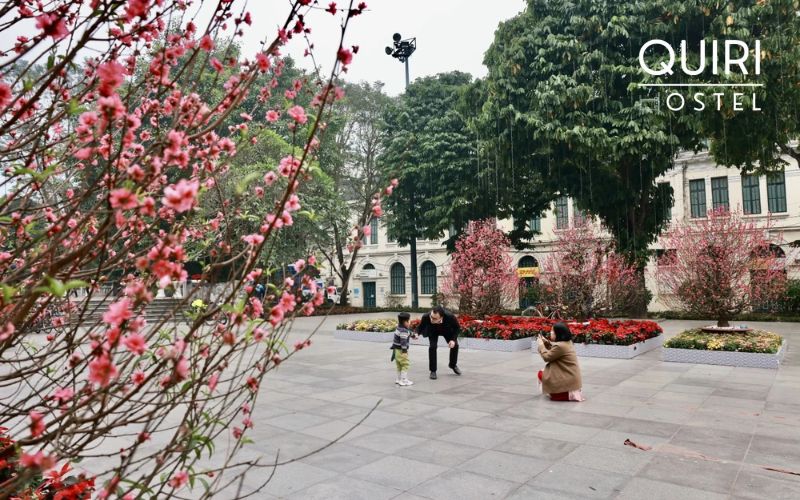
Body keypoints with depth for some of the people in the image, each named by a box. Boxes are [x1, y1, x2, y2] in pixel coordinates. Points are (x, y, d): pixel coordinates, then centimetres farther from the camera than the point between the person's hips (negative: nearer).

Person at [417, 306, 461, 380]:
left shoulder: (450, 316, -43)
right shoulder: (426, 317, -42)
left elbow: (457, 327, -21)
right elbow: (420, 327, -21)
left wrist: (453, 339, -31)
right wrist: (416, 334, -42)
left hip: (447, 330, 1)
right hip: (433, 331, -1)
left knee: (455, 345, -1)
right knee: (432, 347, -18)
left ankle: (453, 365, 28)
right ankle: (433, 371, -1)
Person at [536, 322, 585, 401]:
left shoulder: (560, 346, -22)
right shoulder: (568, 342, 7)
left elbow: (546, 357, -11)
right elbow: (553, 351, 21)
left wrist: (541, 345, 1)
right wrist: (546, 342, 11)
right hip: (573, 378, 9)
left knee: (541, 374, 6)